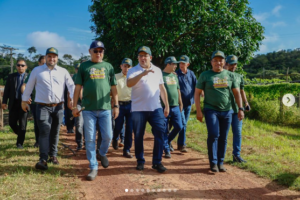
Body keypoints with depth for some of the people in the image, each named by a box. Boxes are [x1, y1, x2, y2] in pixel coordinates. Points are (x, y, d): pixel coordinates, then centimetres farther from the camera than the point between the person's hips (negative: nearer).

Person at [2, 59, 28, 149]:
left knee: (22, 124, 0)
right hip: (13, 103, 3)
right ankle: (20, 135, 33)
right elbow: (7, 90, 7)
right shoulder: (11, 77, 8)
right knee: (12, 123, 7)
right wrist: (4, 102, 1)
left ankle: (20, 143, 11)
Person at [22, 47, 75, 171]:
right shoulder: (37, 70, 5)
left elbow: (71, 85, 1)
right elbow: (29, 86, 12)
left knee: (55, 132, 11)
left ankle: (53, 155, 25)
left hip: (58, 106, 2)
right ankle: (43, 159, -14)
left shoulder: (63, 71, 7)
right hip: (43, 106, -2)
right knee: (44, 131, -13)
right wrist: (24, 100, 15)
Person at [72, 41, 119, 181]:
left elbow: (113, 88, 11)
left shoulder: (108, 66, 12)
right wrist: (74, 106, 1)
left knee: (108, 136, 2)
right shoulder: (84, 66, 8)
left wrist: (116, 105, 5)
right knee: (90, 139, 0)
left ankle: (102, 153, 34)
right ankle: (93, 168, 10)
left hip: (105, 108, 1)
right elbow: (78, 87, 6)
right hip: (88, 109, -1)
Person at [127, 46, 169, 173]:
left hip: (156, 108, 2)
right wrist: (142, 73, -33)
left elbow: (162, 88, 15)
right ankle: (140, 161, 22)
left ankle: (157, 162, 6)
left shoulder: (157, 70, 11)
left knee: (160, 134, -5)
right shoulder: (133, 71, -2)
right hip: (138, 110, -2)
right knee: (138, 136, 6)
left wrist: (167, 105, 12)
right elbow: (129, 84, -22)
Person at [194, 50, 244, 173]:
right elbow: (197, 93, 1)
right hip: (211, 110, -3)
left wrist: (240, 109, 4)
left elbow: (236, 93, 13)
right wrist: (198, 111, -5)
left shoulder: (230, 75, 9)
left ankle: (220, 162, 19)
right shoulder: (205, 75, 1)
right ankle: (213, 163, 2)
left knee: (223, 138, 7)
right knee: (213, 135, -11)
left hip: (227, 111, 3)